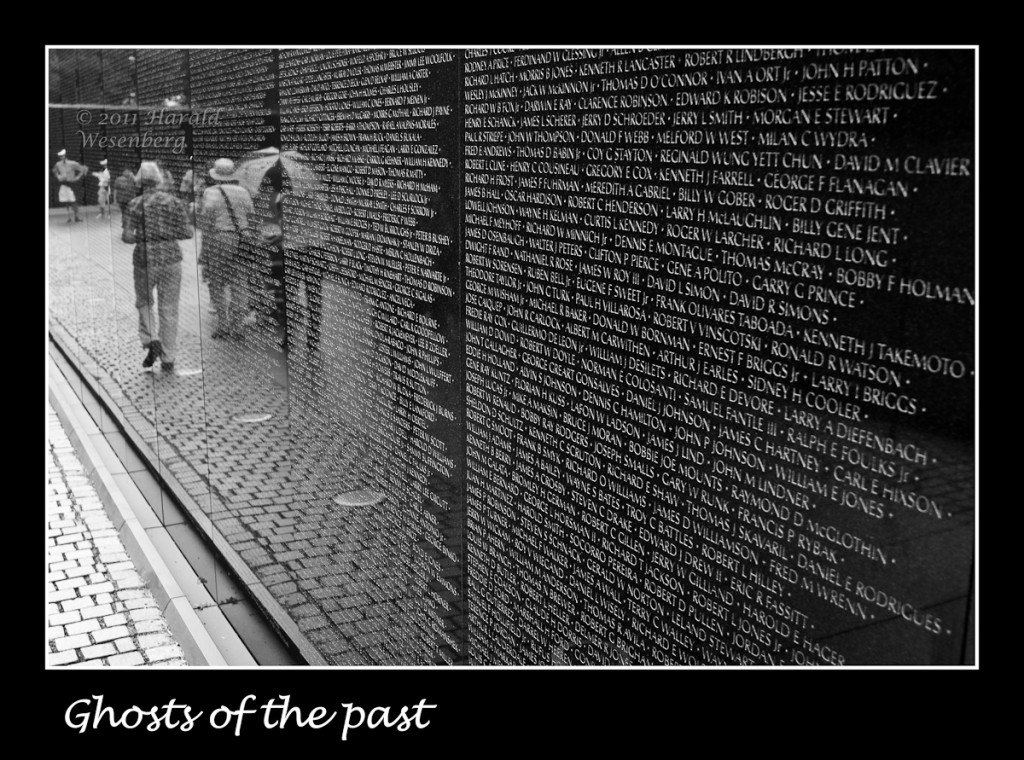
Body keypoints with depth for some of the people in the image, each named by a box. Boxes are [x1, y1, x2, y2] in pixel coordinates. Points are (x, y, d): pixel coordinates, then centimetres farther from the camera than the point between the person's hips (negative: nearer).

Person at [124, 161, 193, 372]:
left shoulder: (136, 205, -5)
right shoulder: (174, 202, -1)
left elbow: (128, 237, -10)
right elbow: (186, 233, -2)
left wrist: (142, 238, 10)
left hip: (145, 258, -1)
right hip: (171, 258, 1)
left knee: (144, 303, 21)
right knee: (168, 309, 7)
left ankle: (150, 341, -1)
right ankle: (167, 359, 9)